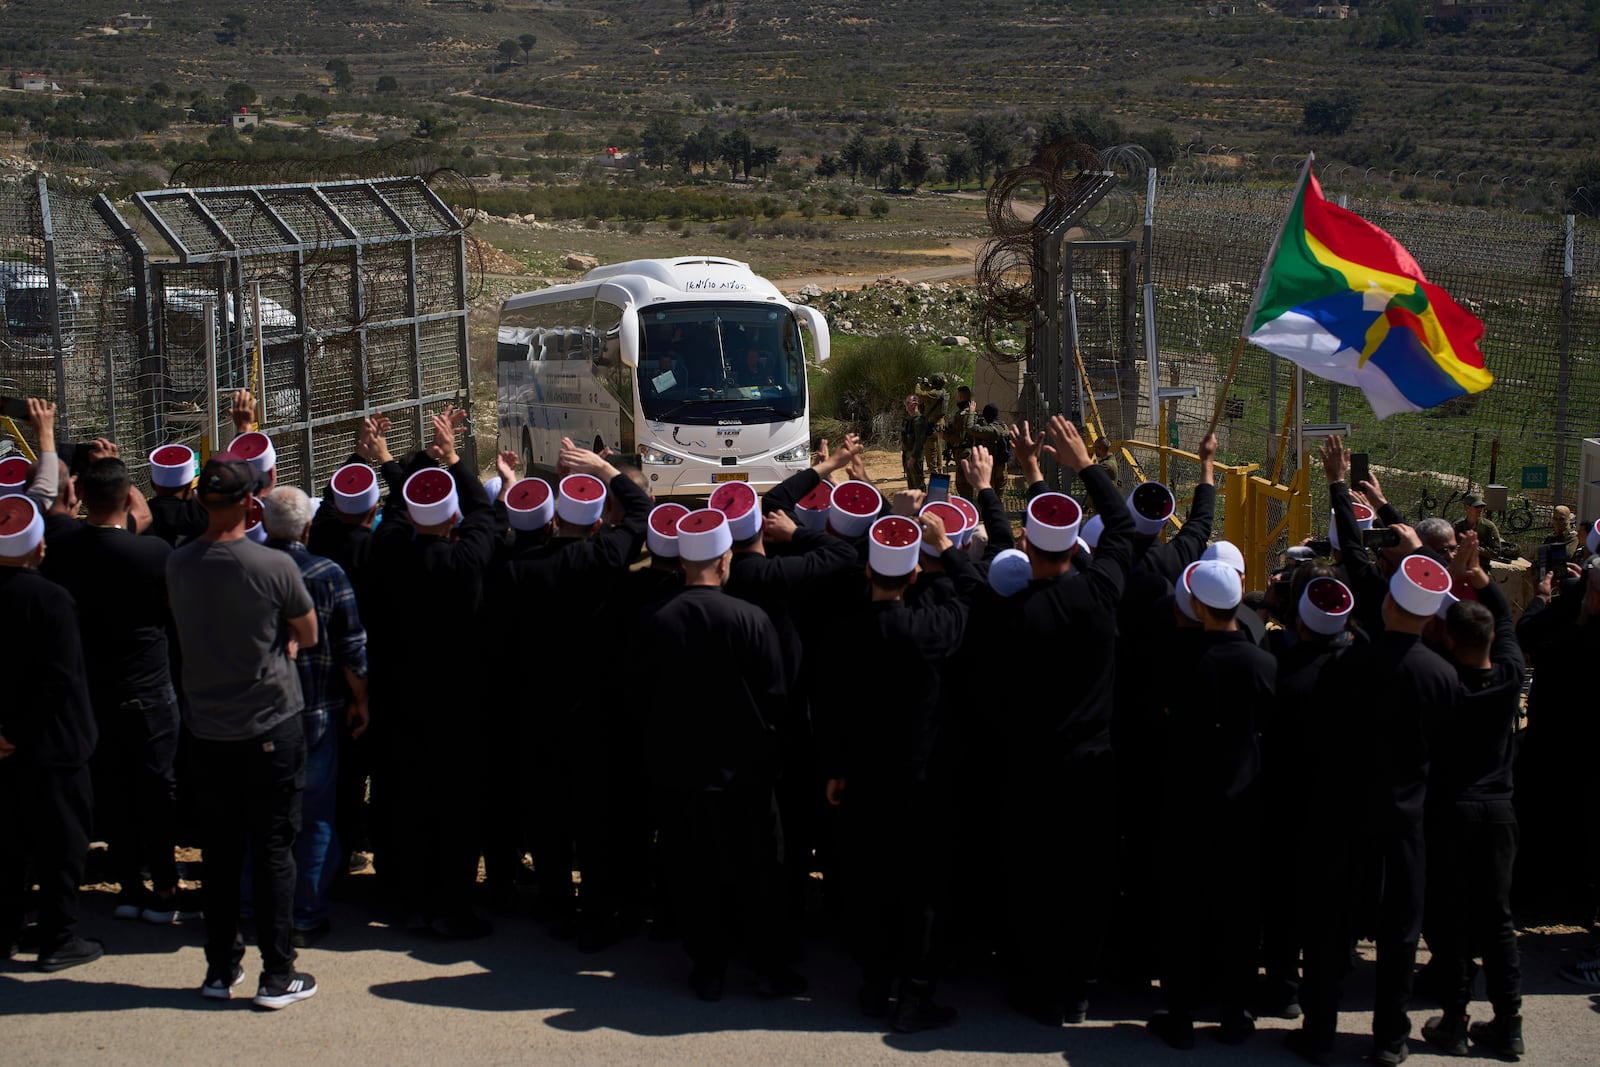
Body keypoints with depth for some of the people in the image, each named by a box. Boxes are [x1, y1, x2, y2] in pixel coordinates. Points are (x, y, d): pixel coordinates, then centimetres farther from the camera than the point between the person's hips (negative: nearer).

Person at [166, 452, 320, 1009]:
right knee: (274, 848, 4)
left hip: (207, 727, 4)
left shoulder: (177, 564, -3)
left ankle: (220, 968, 21)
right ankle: (277, 976, 7)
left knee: (220, 849, 13)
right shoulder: (274, 566, -17)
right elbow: (308, 636, -3)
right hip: (271, 726, -4)